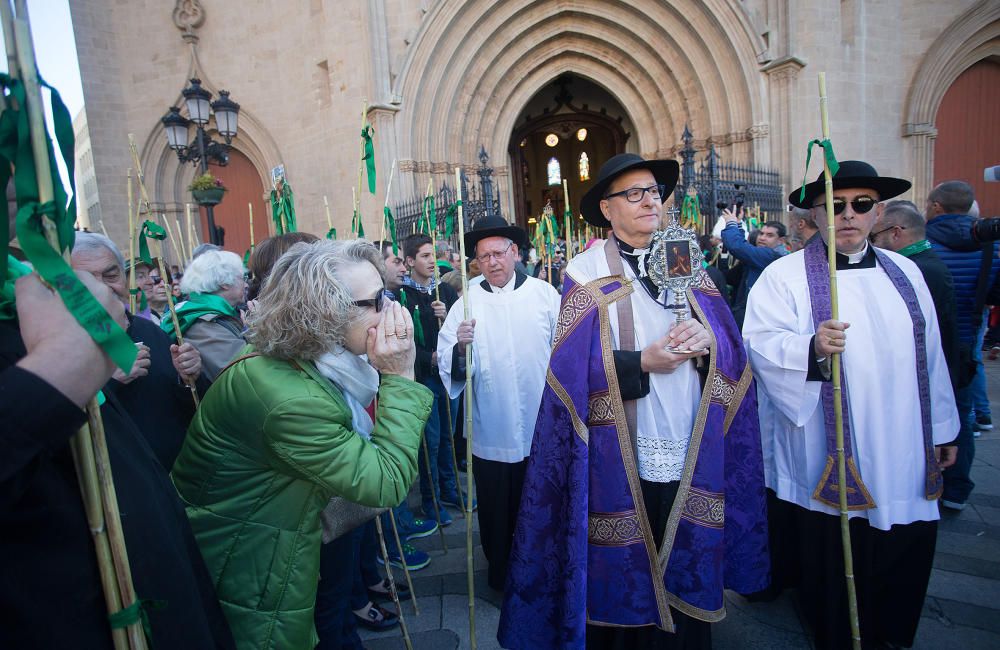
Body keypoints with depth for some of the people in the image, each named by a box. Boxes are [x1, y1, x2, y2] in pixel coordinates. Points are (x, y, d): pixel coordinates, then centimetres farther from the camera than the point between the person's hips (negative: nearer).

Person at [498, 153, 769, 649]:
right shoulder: (587, 272, -4)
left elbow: (731, 349, 7)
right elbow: (573, 365, -11)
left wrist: (707, 340, -14)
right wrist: (641, 362, -20)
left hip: (692, 455, 4)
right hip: (620, 461, -4)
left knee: (687, 569, 16)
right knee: (621, 577, 9)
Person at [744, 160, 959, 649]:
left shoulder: (904, 273, 10)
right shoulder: (785, 275, -6)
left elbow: (929, 355, 14)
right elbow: (759, 342, -17)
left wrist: (941, 428, 17)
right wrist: (811, 347, -35)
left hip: (903, 461, 5)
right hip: (827, 466, -5)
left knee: (902, 567, 16)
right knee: (830, 570, 8)